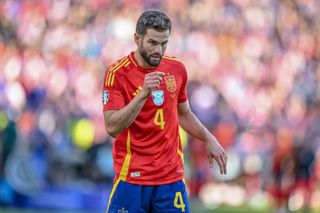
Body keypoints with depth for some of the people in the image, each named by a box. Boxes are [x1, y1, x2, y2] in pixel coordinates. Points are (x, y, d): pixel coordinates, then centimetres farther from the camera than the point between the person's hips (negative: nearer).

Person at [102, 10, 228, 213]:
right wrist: (143, 94, -28)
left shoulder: (177, 69, 5)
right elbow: (112, 127, -19)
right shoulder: (117, 73, -10)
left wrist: (209, 139, 9)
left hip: (171, 177, 4)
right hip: (132, 178, -4)